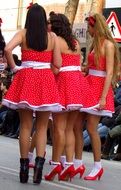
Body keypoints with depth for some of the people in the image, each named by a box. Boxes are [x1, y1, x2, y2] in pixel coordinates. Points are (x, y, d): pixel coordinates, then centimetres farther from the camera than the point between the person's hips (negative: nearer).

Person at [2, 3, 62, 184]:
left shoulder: (23, 33, -1)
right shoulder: (52, 36, 2)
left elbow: (7, 49, -17)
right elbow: (57, 64, 1)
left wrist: (14, 68, -2)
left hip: (26, 80, 0)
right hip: (46, 81, 0)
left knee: (25, 126, 7)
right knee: (42, 127, 7)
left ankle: (24, 168, 9)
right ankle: (39, 166, -7)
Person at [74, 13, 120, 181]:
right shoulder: (95, 44, 17)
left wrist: (103, 97, -20)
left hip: (99, 87, -8)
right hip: (87, 85, 8)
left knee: (91, 128, -8)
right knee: (77, 126, 3)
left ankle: (98, 166, 4)